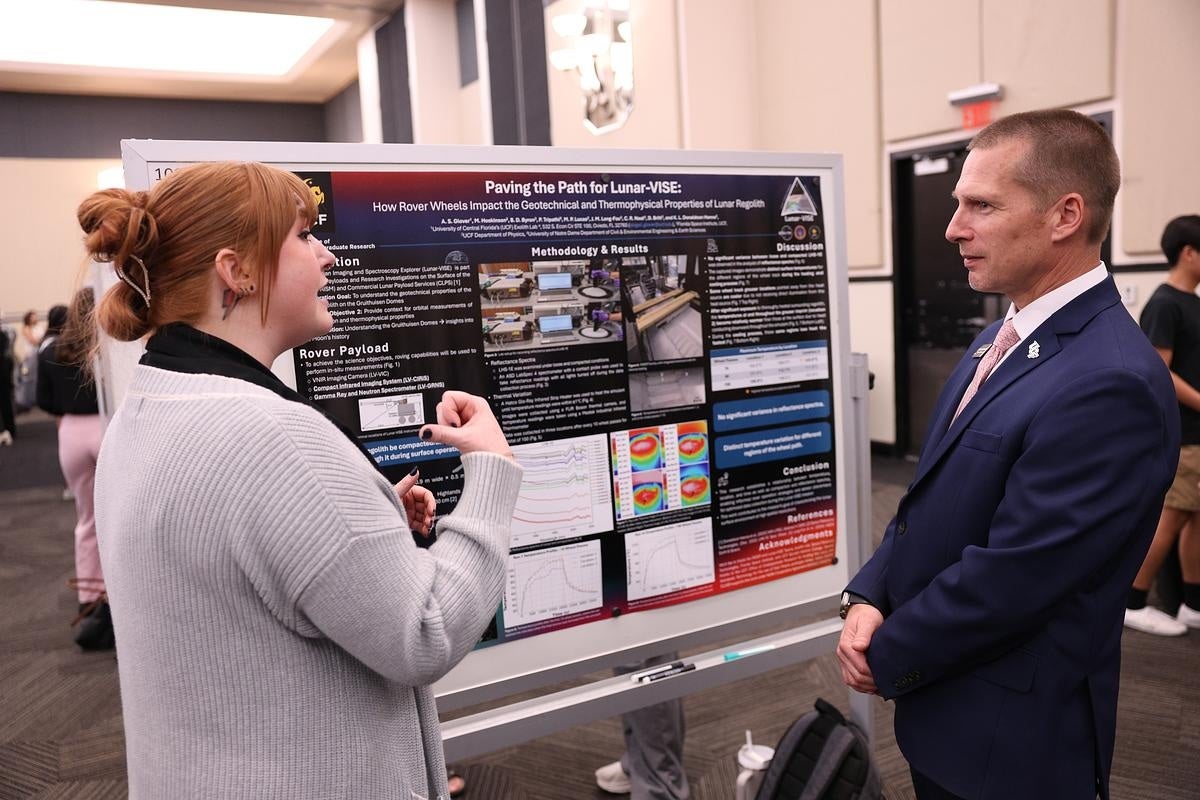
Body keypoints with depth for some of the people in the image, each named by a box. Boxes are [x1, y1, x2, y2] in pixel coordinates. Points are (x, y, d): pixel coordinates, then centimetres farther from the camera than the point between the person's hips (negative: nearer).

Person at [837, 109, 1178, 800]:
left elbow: (1009, 578, -25)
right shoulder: (1002, 341, 4)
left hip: (1011, 742, -7)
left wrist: (888, 658, -12)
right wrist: (868, 597, -6)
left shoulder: (1112, 383, -26)